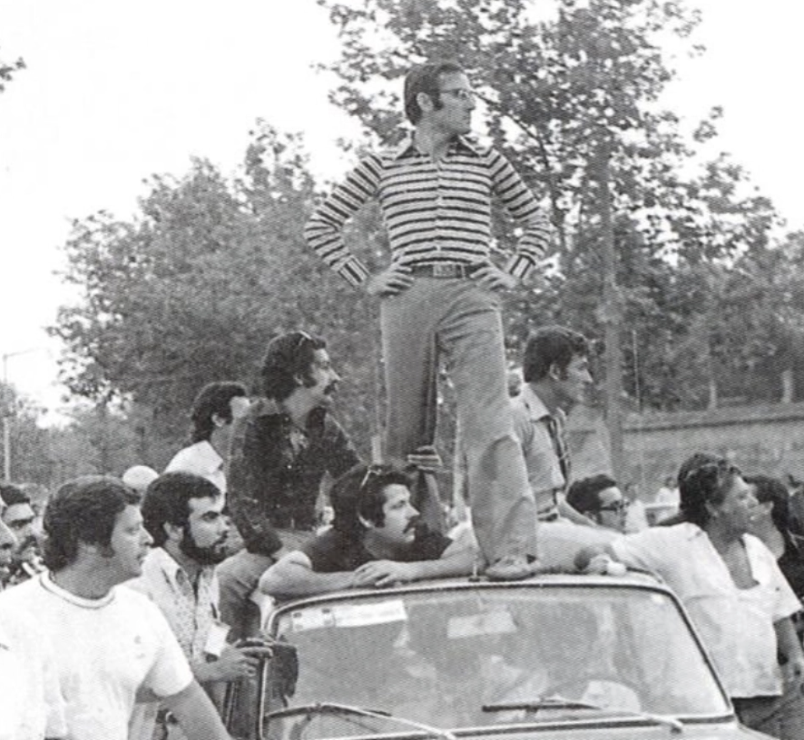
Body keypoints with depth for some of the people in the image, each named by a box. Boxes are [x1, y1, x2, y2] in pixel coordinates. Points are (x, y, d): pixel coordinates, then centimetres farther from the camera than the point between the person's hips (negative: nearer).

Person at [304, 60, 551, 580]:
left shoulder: (487, 163, 14)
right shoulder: (382, 167, 11)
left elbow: (537, 222, 24)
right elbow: (321, 227, 16)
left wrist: (513, 275, 9)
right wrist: (363, 279, 6)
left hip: (473, 298, 0)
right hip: (407, 299, 1)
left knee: (489, 423, -15)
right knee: (406, 426, 3)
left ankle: (512, 549, -23)